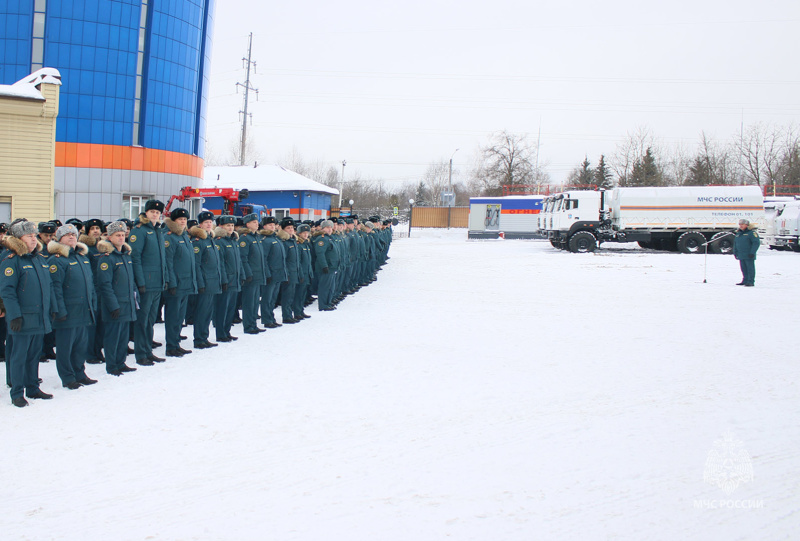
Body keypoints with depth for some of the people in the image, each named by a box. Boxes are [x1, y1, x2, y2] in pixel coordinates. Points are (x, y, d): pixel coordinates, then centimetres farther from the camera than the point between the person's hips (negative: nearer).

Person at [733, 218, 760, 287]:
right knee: (743, 269, 10)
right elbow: (735, 243, 24)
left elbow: (756, 243, -14)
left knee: (750, 268, -3)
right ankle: (745, 281, 17)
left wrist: (752, 252, -18)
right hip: (741, 255, 7)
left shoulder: (752, 232, -8)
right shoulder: (738, 233, 16)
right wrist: (735, 252, 18)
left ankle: (751, 282, -2)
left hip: (749, 255, -7)